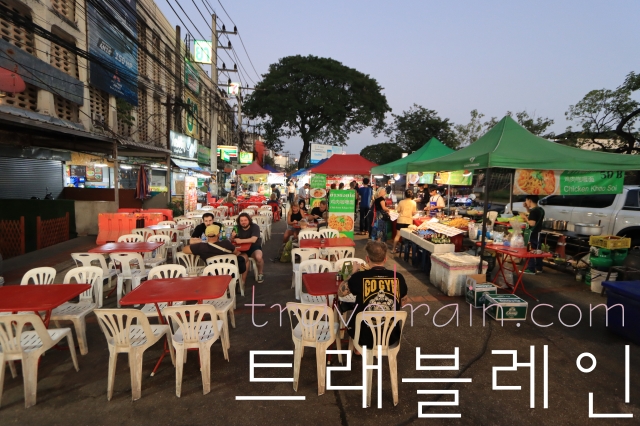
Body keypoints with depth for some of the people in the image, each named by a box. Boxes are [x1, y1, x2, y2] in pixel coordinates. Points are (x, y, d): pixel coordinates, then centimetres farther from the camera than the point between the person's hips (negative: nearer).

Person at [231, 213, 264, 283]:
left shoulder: (255, 227, -11)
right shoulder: (237, 228, 2)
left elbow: (253, 240, -25)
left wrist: (241, 241, -33)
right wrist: (232, 236, -21)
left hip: (254, 247, -2)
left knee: (258, 257, -34)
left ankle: (260, 274, -4)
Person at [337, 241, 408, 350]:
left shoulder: (359, 277, -18)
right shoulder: (398, 277, -9)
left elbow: (340, 292, 1)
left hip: (365, 338, -2)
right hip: (391, 338, 2)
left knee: (350, 314, 28)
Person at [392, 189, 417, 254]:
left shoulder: (401, 202, -7)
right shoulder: (414, 203, -5)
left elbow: (398, 211, -1)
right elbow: (414, 213, -2)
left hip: (401, 220, 0)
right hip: (409, 221, 0)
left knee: (398, 235, 7)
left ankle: (394, 249, 11)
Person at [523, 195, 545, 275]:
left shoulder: (533, 211, -20)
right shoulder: (540, 209, 9)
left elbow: (532, 223, -25)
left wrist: (525, 216, -13)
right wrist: (527, 208, 14)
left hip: (533, 233, -9)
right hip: (538, 233, 9)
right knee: (537, 250, 16)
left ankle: (531, 269, -2)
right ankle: (538, 268, 24)